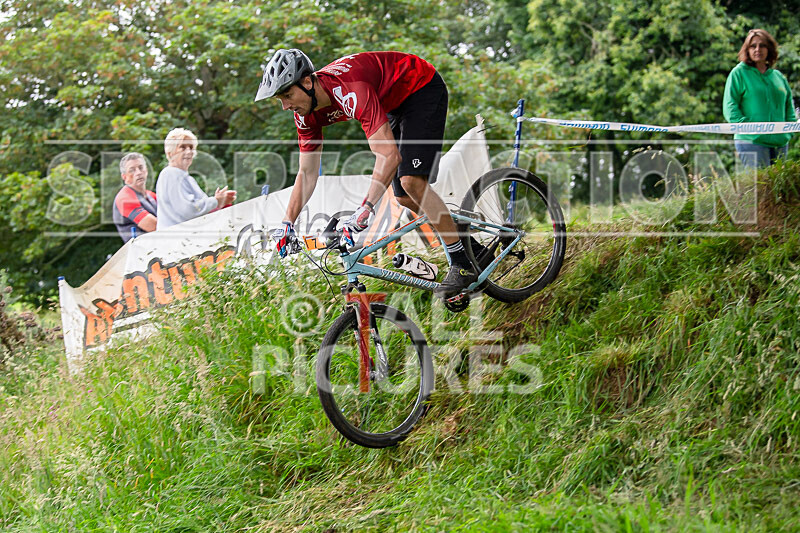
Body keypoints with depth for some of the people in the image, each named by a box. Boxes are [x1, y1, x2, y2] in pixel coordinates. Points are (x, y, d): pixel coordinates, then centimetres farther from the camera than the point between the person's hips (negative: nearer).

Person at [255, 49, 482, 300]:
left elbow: (389, 155, -45)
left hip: (424, 89, -8)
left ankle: (462, 265, -15)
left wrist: (365, 210, -52)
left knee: (412, 181, -22)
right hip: (395, 104, 8)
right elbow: (308, 173, -3)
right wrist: (287, 223, -11)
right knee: (404, 197, 4)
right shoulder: (306, 114, -13)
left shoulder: (350, 91, -39)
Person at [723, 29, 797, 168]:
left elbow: (789, 106, 24)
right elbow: (729, 106, -4)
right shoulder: (739, 73, 2)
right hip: (752, 141, -6)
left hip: (780, 141, 6)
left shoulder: (778, 76, 18)